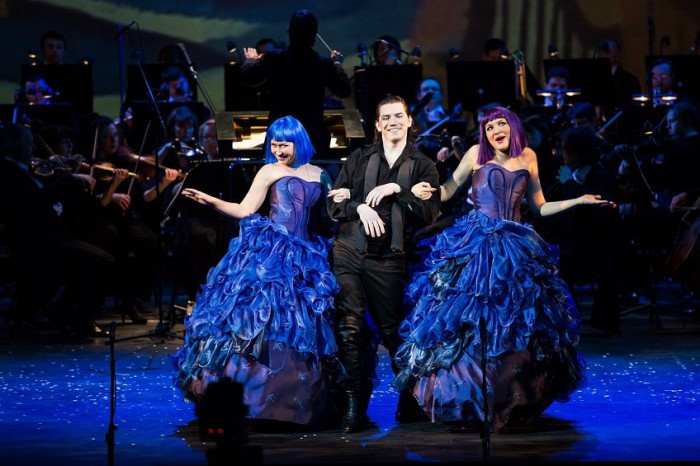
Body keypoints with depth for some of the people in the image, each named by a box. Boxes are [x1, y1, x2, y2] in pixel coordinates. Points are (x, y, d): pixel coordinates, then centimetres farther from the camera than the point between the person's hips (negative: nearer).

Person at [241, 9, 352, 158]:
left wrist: (251, 60, 27)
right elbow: (344, 91, 0)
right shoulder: (324, 63, -12)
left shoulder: (273, 57, -9)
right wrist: (337, 64, 16)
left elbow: (248, 77, 5)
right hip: (314, 136, -1)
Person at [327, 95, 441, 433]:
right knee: (349, 328, -6)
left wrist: (396, 190, -12)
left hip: (387, 260, -1)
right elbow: (334, 205, 7)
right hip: (348, 253, 1)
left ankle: (408, 396, 22)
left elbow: (429, 214, -4)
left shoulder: (422, 167, 6)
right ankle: (355, 402, -2)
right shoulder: (359, 159, 11)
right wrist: (359, 206, -12)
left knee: (392, 330, 5)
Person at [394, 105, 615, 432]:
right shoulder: (477, 154, 6)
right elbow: (447, 192, 6)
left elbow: (540, 207, 20)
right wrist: (426, 192, -14)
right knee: (469, 324, -9)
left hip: (515, 247, 3)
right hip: (475, 245, -3)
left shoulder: (527, 158, 14)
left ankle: (511, 404, 9)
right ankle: (468, 403, -2)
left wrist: (579, 201, 14)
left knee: (515, 328, 0)